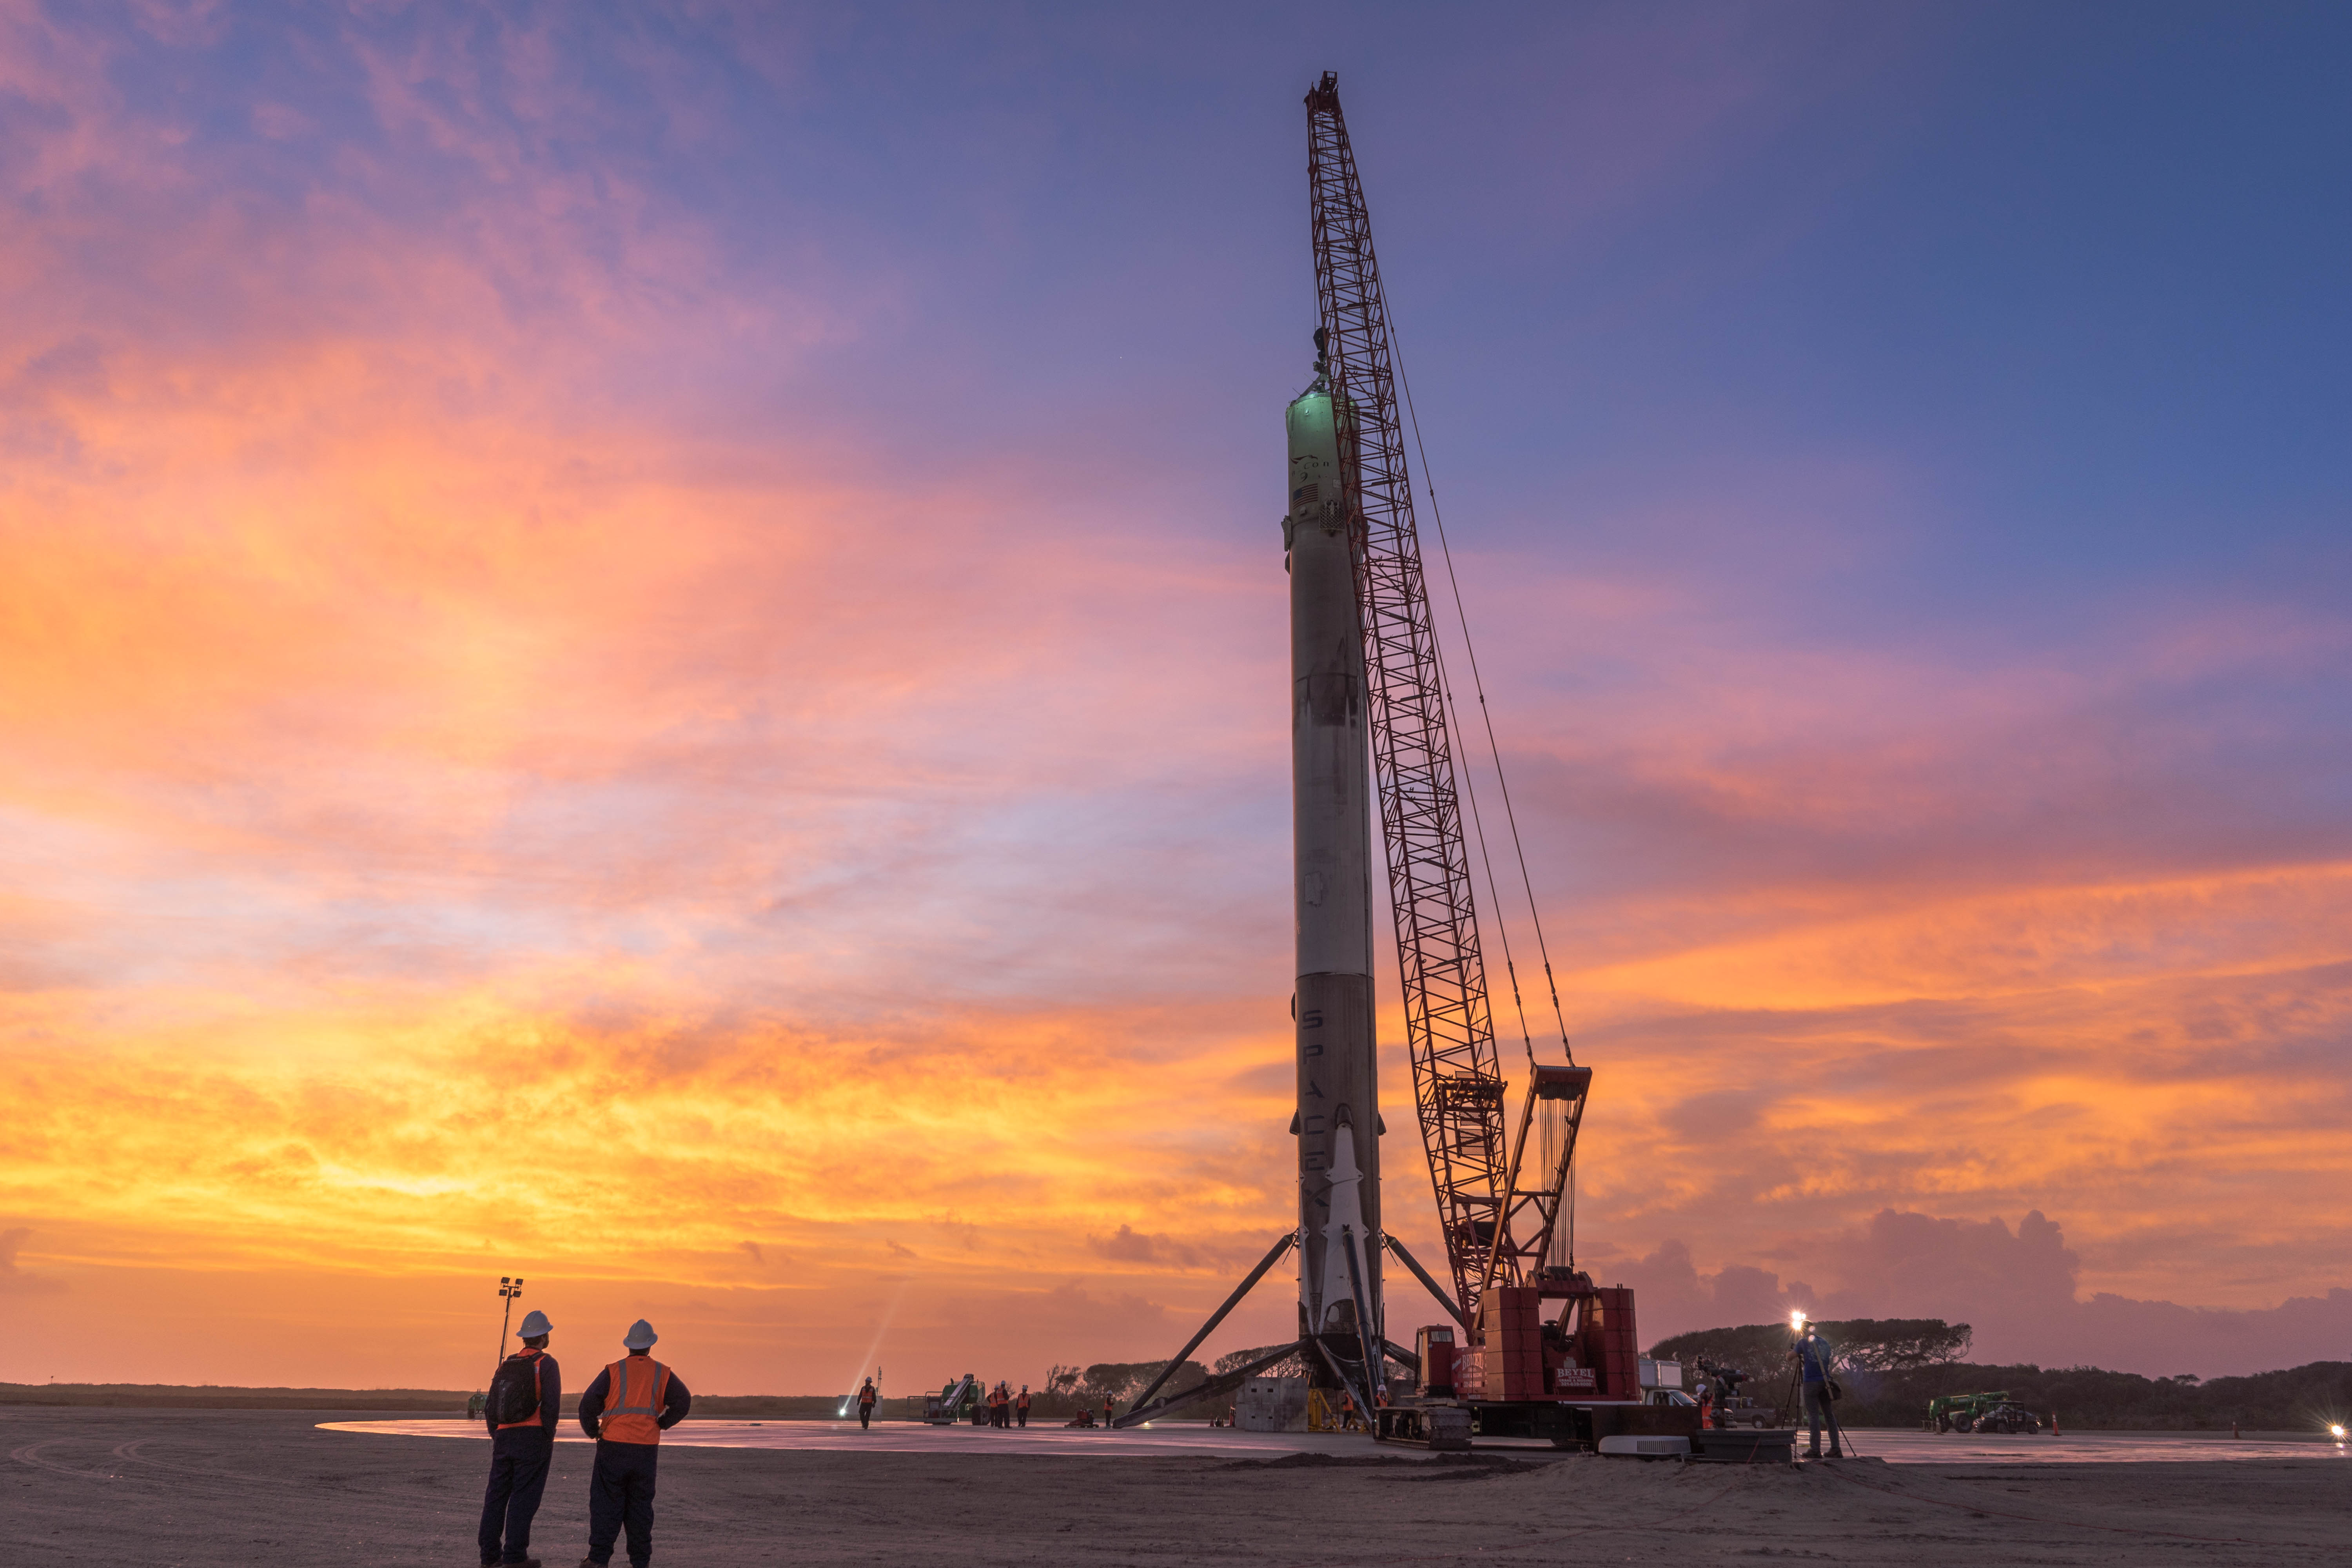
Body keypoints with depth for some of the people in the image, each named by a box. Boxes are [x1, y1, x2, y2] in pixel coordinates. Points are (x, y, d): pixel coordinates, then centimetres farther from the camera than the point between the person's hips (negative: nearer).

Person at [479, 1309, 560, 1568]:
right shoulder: (546, 1364, -5)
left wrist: (497, 1437, 19)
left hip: (504, 1438, 6)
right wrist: (547, 1438, -4)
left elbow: (490, 1406, 14)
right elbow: (551, 1405, -13)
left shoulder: (506, 1364, 14)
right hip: (534, 1438, -6)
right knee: (524, 1496, -3)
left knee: (496, 1495, 10)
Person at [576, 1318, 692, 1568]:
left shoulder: (613, 1371, 0)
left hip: (613, 1446, -2)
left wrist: (593, 1431, 6)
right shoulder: (662, 1374, 6)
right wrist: (661, 1424, 6)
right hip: (647, 1450, 2)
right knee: (640, 1505, 9)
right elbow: (683, 1402, -4)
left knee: (606, 1502, 4)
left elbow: (588, 1404, -8)